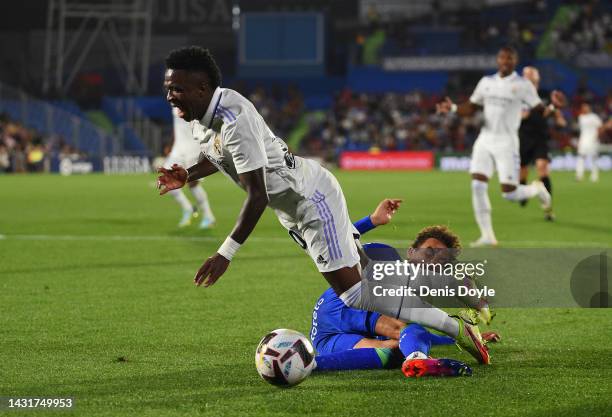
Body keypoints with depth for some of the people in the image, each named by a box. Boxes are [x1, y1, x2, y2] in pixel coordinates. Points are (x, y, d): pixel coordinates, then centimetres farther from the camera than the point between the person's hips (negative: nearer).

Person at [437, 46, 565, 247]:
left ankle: (537, 189, 26)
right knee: (478, 186, -9)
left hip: (506, 143, -4)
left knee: (509, 193, -8)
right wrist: (453, 109, 0)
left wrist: (554, 105, -26)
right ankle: (487, 236, 0)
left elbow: (540, 110, -5)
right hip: (485, 140, 4)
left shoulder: (523, 85, -3)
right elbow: (471, 108, 18)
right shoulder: (486, 82, 11)